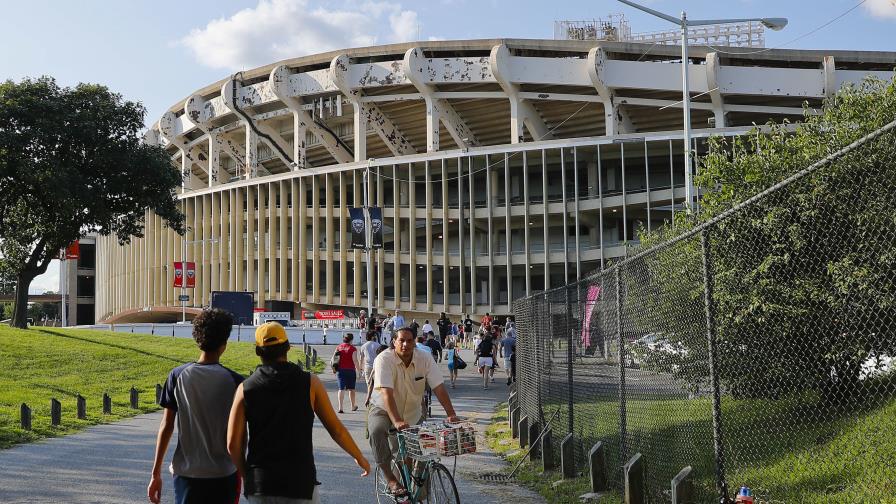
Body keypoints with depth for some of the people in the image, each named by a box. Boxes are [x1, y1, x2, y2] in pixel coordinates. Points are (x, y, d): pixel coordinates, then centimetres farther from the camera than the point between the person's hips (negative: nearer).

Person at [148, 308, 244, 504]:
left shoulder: (177, 376, -3)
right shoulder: (233, 380, -6)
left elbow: (166, 427, -2)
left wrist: (155, 473, 5)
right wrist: (239, 473, 10)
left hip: (186, 472, 1)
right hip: (223, 473, -1)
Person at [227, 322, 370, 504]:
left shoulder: (246, 389, -1)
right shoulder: (310, 383, -3)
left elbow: (233, 444, -2)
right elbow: (336, 430, 1)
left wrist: (247, 475, 15)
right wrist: (359, 458, 16)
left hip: (259, 488, 2)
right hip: (301, 484, -2)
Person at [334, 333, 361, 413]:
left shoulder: (338, 347, 5)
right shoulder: (352, 348, -8)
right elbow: (355, 360, -14)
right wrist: (359, 370, -7)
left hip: (340, 370, 2)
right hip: (350, 370, -2)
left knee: (341, 388, 1)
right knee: (351, 389, 13)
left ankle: (340, 407, -13)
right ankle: (353, 406, 27)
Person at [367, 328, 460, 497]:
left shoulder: (425, 359, -12)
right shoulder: (384, 359, -23)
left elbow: (439, 388, -14)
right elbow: (387, 393, -33)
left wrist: (451, 414, -25)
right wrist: (397, 421, -43)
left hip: (412, 413, 4)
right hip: (383, 409, -3)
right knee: (376, 430, -34)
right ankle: (390, 480, -29)